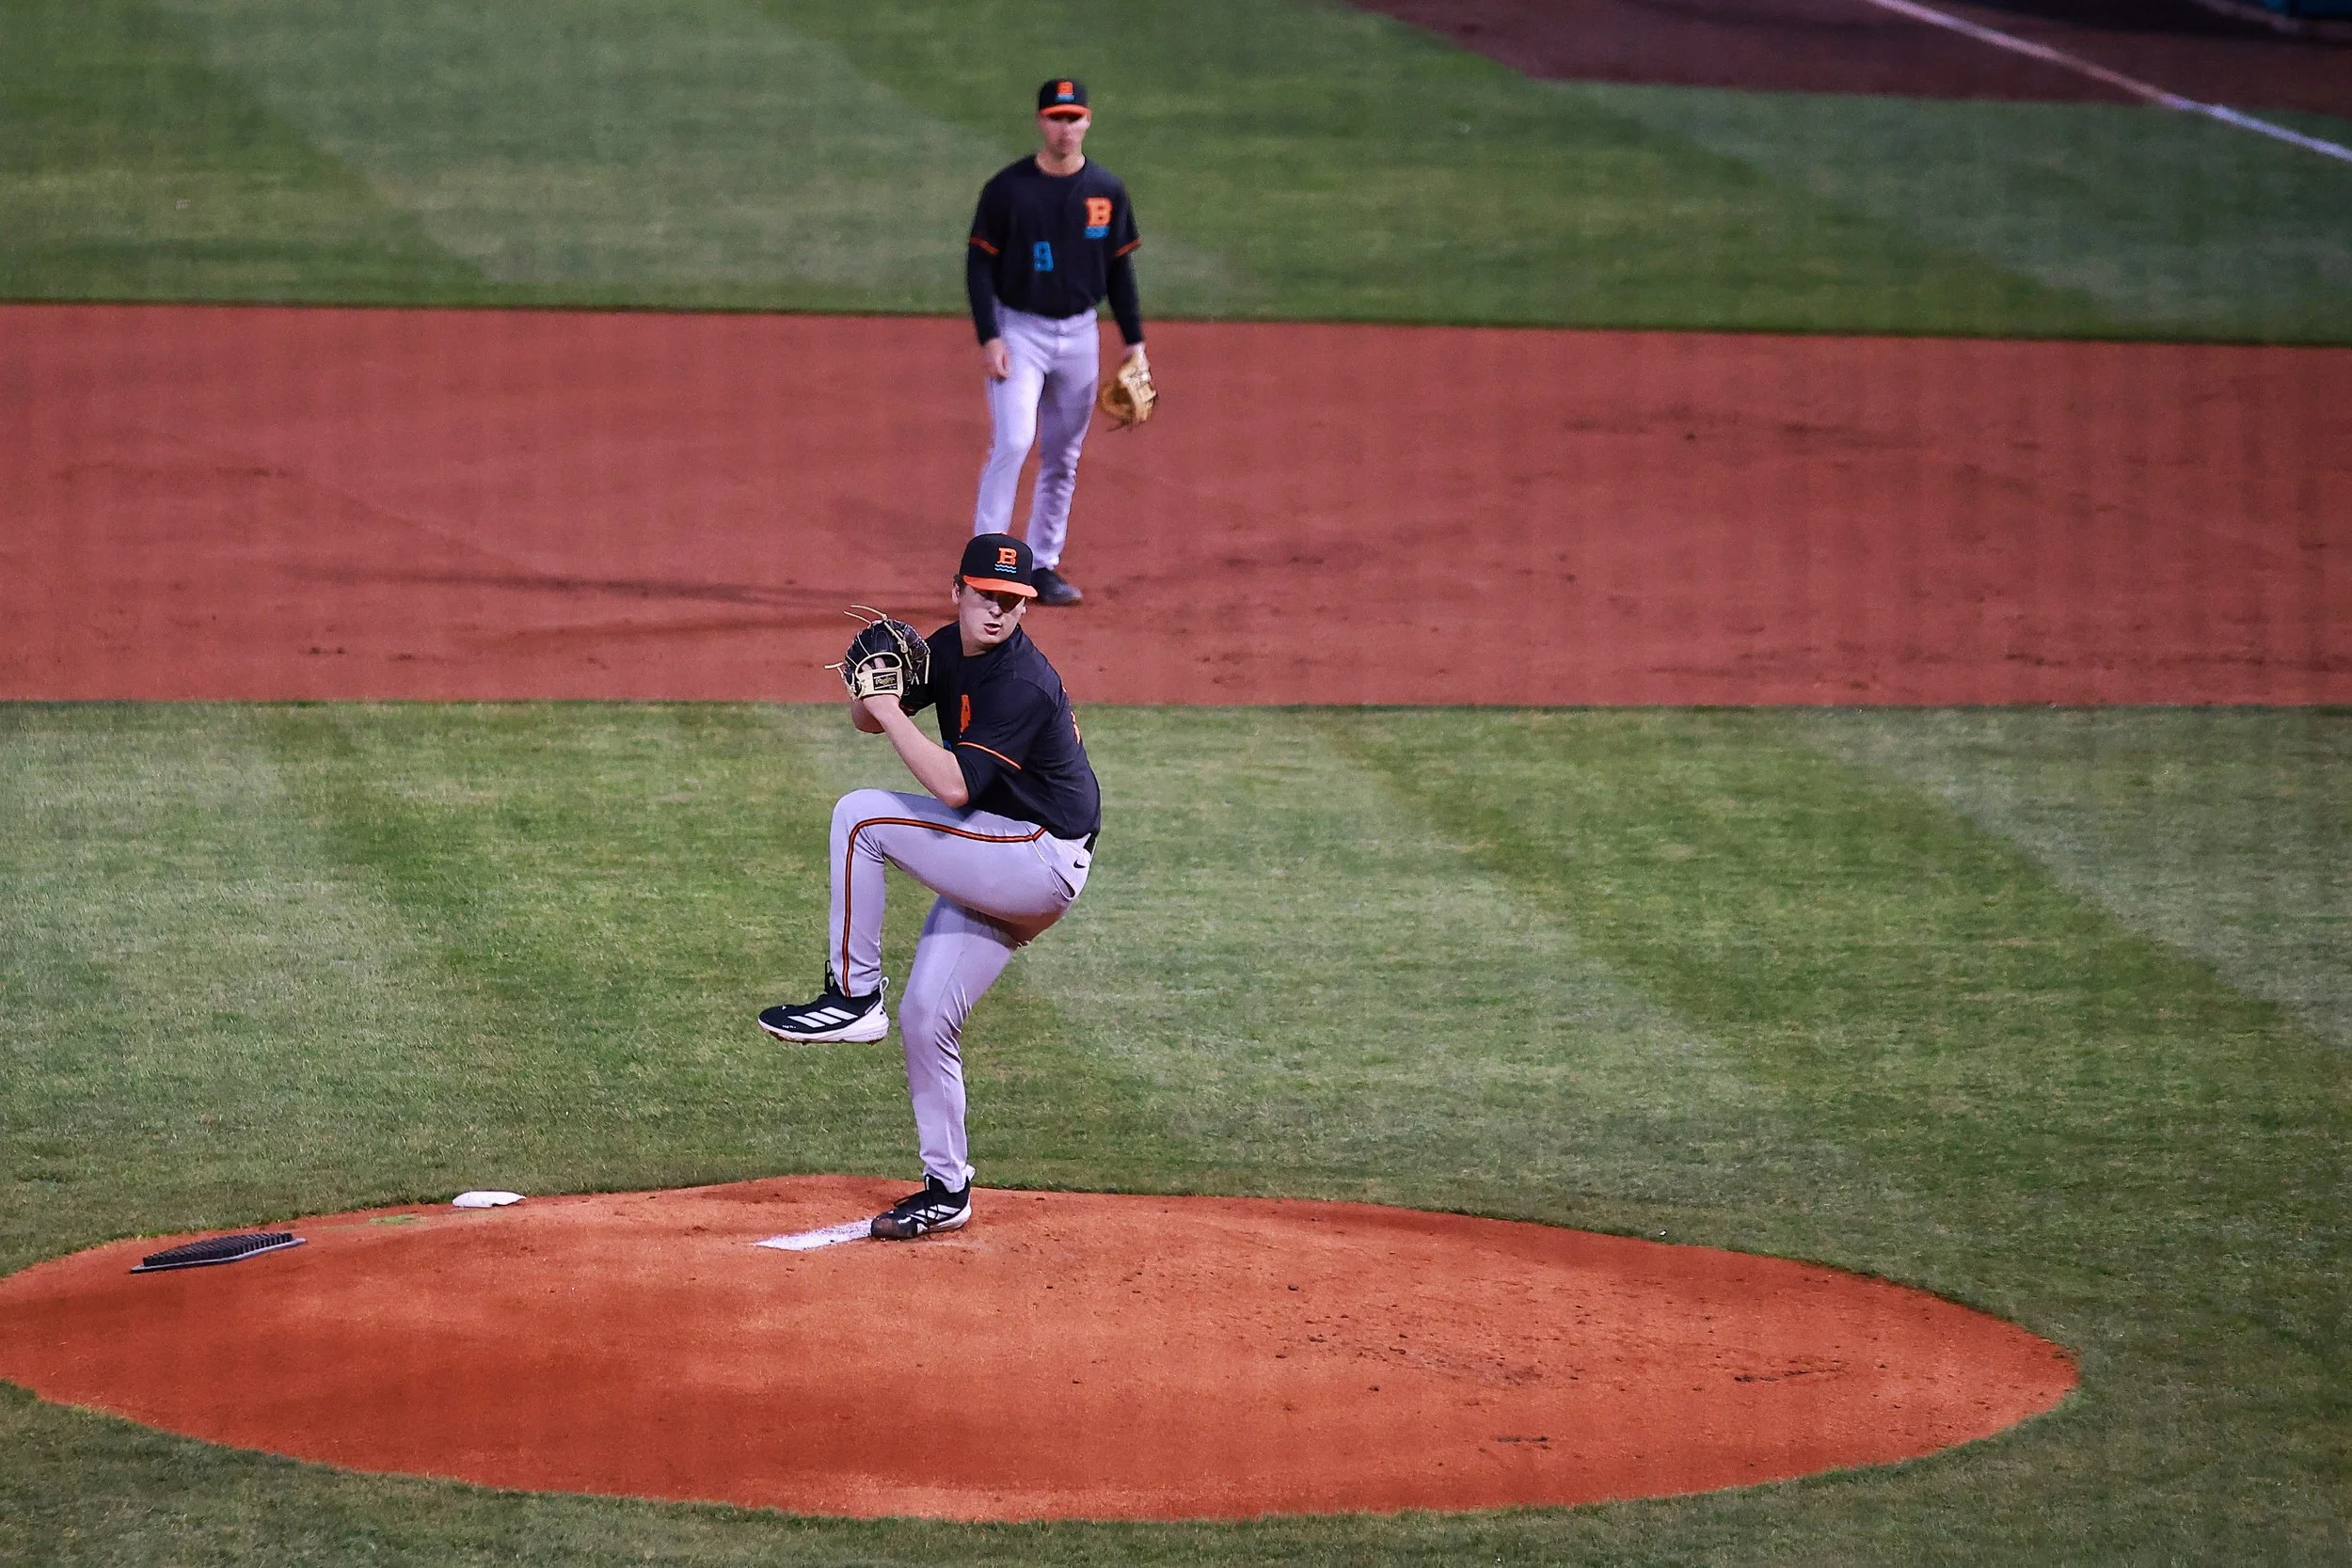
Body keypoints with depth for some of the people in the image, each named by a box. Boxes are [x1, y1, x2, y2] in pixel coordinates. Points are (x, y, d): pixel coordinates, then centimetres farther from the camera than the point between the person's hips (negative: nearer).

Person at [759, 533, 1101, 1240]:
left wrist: (892, 711, -26)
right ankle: (946, 1190, 17)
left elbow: (955, 786, -30)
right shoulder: (950, 650, 4)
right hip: (997, 865, 9)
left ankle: (853, 995, -13)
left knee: (861, 816, -18)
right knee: (925, 1020, 7)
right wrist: (871, 689, -11)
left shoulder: (1022, 685, -23)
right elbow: (869, 719, 12)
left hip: (1043, 862, -9)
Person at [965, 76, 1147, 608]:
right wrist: (988, 338, -15)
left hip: (1079, 335, 4)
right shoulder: (1007, 188, -8)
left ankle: (1044, 565, 19)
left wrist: (1134, 340, 5)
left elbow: (1119, 269, 10)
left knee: (1063, 458, 9)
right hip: (1019, 332, -4)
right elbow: (979, 264, -6)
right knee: (1012, 442, -18)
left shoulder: (1107, 190, 2)